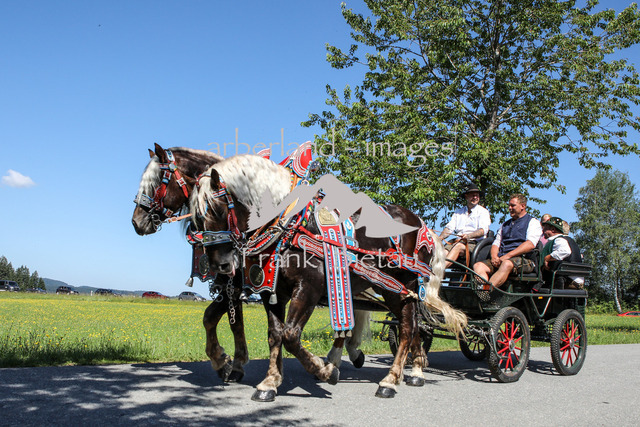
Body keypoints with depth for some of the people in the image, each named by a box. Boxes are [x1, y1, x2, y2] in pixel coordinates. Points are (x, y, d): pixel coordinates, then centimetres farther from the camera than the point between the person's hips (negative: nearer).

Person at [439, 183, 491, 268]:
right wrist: (439, 238, -8)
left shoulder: (483, 211, 11)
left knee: (458, 246, -36)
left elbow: (483, 230, -6)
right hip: (457, 241, 5)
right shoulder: (458, 212, 25)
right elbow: (449, 228, 13)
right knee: (443, 252, -27)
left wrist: (469, 236, -26)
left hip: (474, 243, -4)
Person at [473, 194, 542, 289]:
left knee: (506, 264, -40)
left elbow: (530, 244, -6)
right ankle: (485, 291, -48)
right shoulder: (505, 225, 32)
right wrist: (494, 257, -2)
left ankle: (488, 289, -56)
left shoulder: (533, 222, 11)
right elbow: (496, 243, 22)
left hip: (522, 259, -6)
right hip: (500, 259, 6)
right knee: (478, 265, -23)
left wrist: (508, 256, -16)